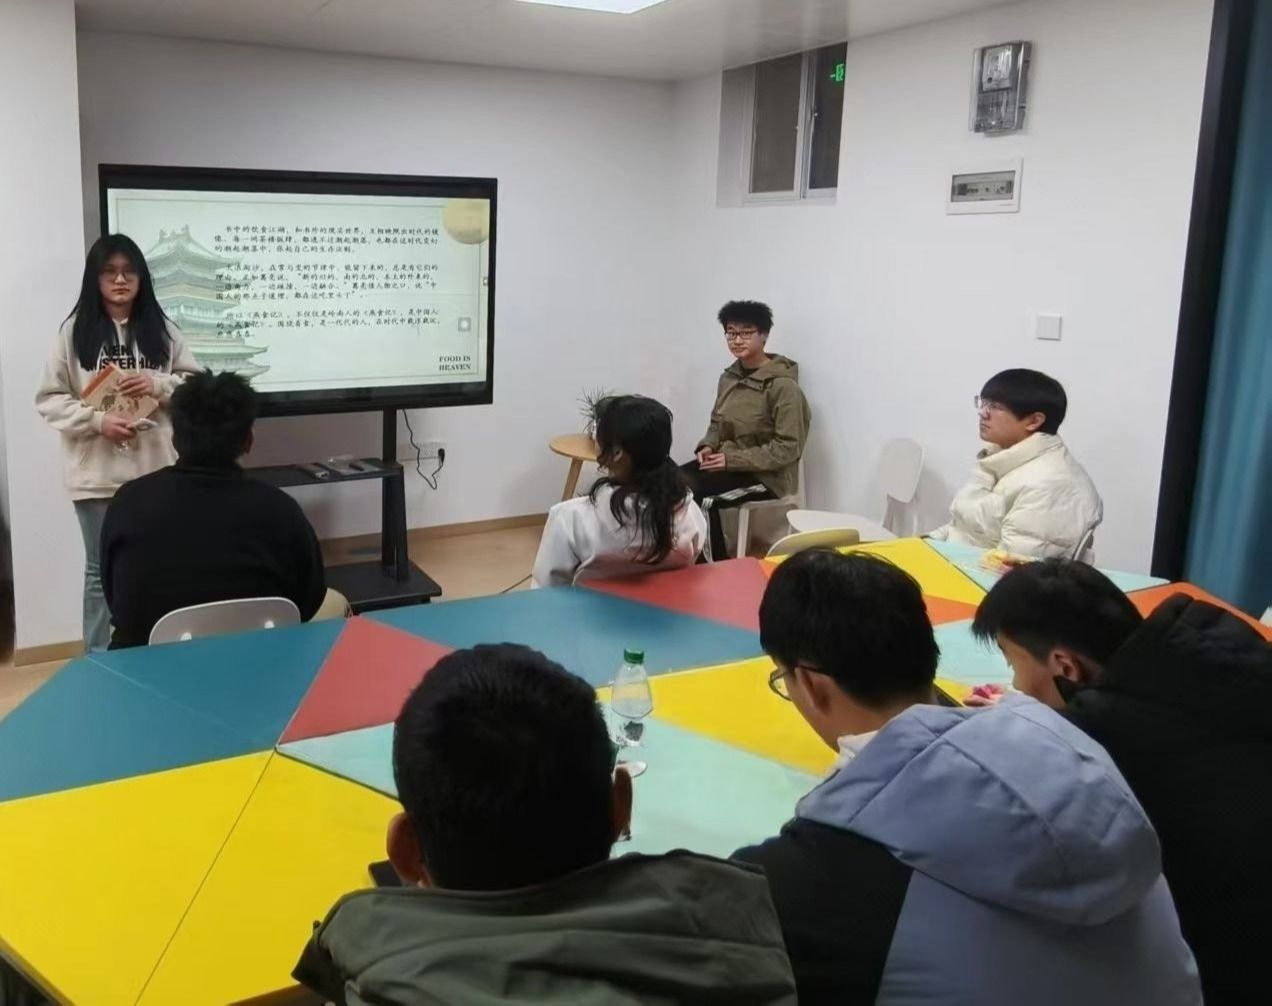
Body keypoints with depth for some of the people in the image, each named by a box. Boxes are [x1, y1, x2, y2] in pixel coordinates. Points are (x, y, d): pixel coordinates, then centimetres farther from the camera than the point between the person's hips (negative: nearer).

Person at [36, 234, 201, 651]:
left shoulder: (162, 330, 4)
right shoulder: (74, 331, -1)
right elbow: (49, 398, -1)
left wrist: (159, 385, -12)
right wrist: (96, 419, -16)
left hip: (156, 469, 2)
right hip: (98, 472, -1)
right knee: (101, 570, 8)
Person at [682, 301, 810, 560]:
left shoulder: (783, 386, -15)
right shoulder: (729, 377, 8)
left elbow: (788, 448, -18)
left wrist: (732, 459, -21)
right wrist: (708, 446, -3)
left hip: (766, 475, -7)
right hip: (728, 465, 7)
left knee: (691, 491, -25)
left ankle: (715, 565, -5)